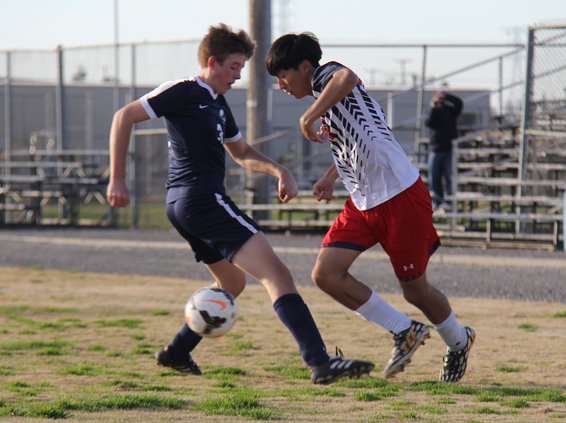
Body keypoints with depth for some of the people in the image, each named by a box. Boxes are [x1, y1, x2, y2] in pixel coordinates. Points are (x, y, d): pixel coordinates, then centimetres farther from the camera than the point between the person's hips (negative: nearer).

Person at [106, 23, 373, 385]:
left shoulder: (218, 103, 21)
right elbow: (125, 117, -8)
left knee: (233, 281, 29)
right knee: (276, 274, -18)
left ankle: (177, 353, 30)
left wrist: (280, 171, 13)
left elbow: (242, 153, 31)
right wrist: (117, 180, -11)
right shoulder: (183, 92, -6)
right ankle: (320, 362, -30)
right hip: (203, 200, -11)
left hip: (184, 206, 11)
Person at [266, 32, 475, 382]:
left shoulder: (326, 76, -10)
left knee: (415, 290, 3)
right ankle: (405, 332, 6)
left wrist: (308, 118, -26)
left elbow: (346, 78, -37)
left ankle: (459, 341, 32)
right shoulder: (327, 97, 17)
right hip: (363, 203, 9)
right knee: (326, 274, -6)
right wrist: (331, 177, 19)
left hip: (400, 196, -9)